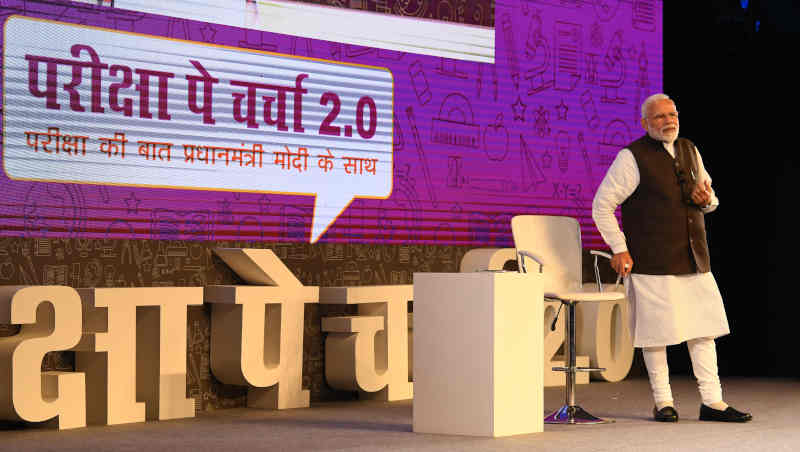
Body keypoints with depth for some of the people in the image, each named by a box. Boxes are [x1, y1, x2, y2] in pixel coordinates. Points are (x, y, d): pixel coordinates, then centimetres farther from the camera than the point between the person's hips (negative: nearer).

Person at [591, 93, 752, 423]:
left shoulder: (689, 151, 13)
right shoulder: (632, 157, -7)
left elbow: (709, 200, 25)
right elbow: (602, 206, -6)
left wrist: (706, 199, 0)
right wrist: (620, 248, -11)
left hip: (693, 259, 6)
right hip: (651, 261, -6)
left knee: (704, 329, 5)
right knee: (657, 331, 0)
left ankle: (712, 402, 11)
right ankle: (663, 402, 13)